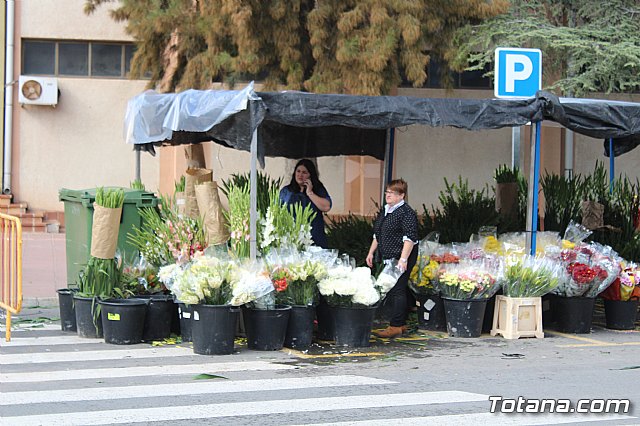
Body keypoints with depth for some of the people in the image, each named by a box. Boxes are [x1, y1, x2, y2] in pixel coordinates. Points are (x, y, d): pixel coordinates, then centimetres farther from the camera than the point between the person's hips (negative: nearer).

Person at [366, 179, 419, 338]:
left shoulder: (407, 213, -11)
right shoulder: (384, 211, 17)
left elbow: (410, 238, -17)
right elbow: (377, 235, 27)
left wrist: (403, 259, -23)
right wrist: (371, 252, 21)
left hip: (400, 259, -9)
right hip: (386, 259, 9)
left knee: (397, 290, -9)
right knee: (388, 291, 9)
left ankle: (396, 326, -7)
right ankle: (401, 324, 16)